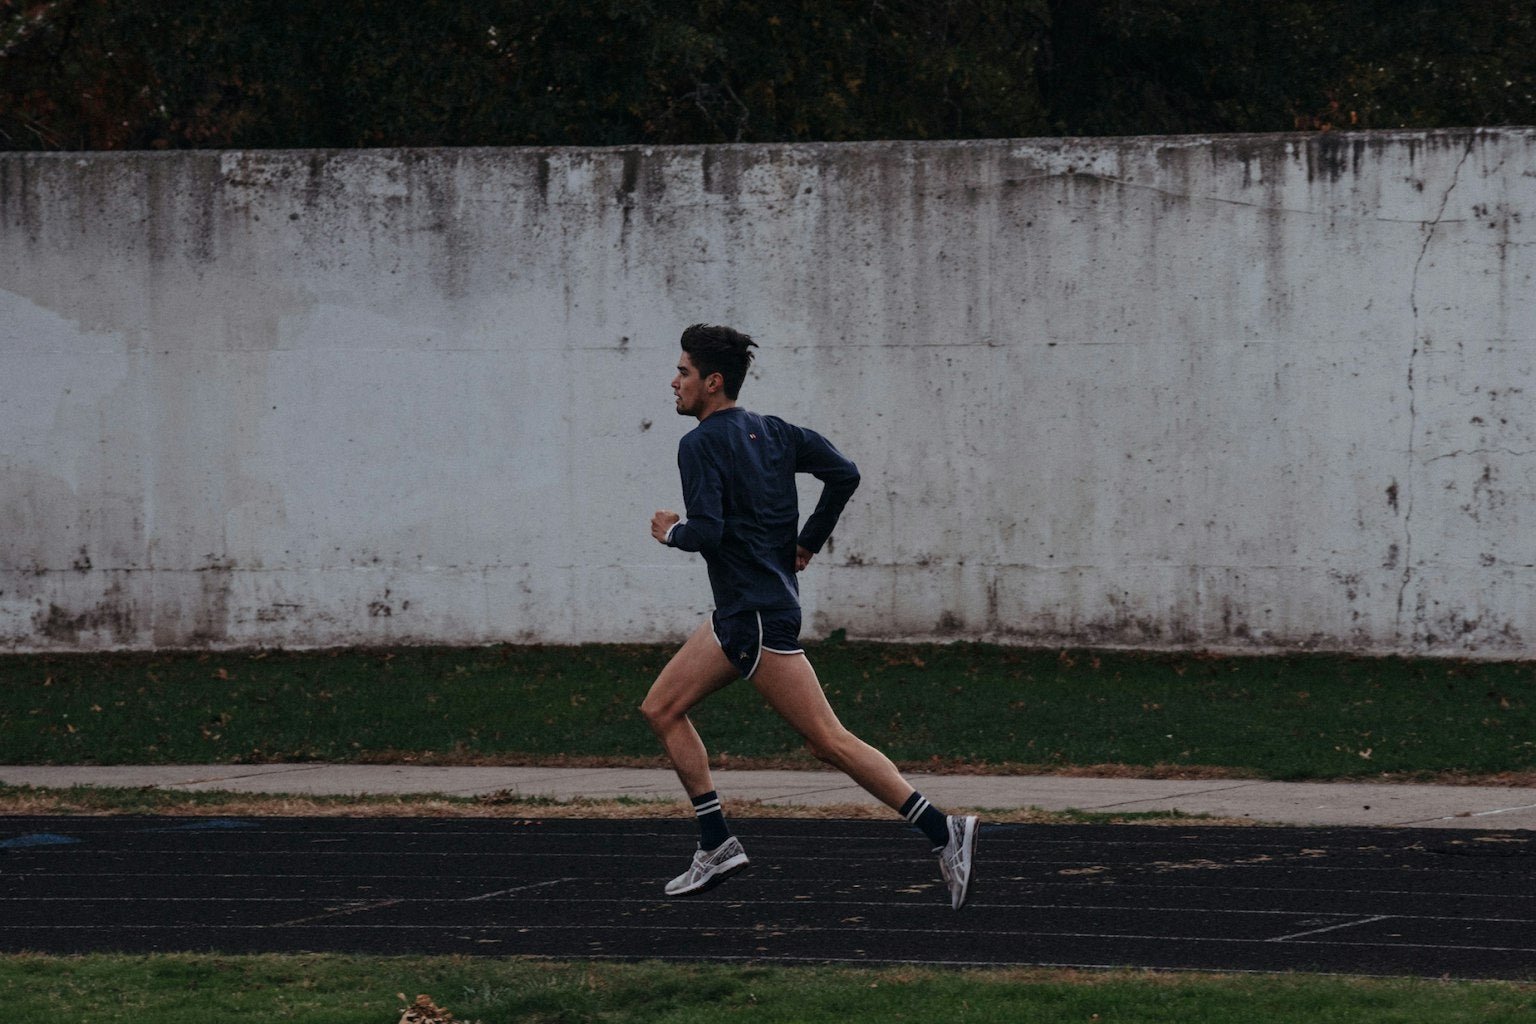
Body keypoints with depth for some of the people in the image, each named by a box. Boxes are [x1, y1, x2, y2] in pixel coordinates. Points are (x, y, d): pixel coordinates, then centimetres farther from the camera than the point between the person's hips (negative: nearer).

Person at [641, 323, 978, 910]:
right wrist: (808, 543, 14)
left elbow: (707, 531, -24)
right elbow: (844, 474, 6)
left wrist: (671, 532, -2)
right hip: (737, 616, 10)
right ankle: (717, 846, 9)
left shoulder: (701, 444, -14)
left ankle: (942, 832, -10)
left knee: (828, 741, -8)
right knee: (661, 709, 12)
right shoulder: (769, 432, 11)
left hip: (760, 616, -10)